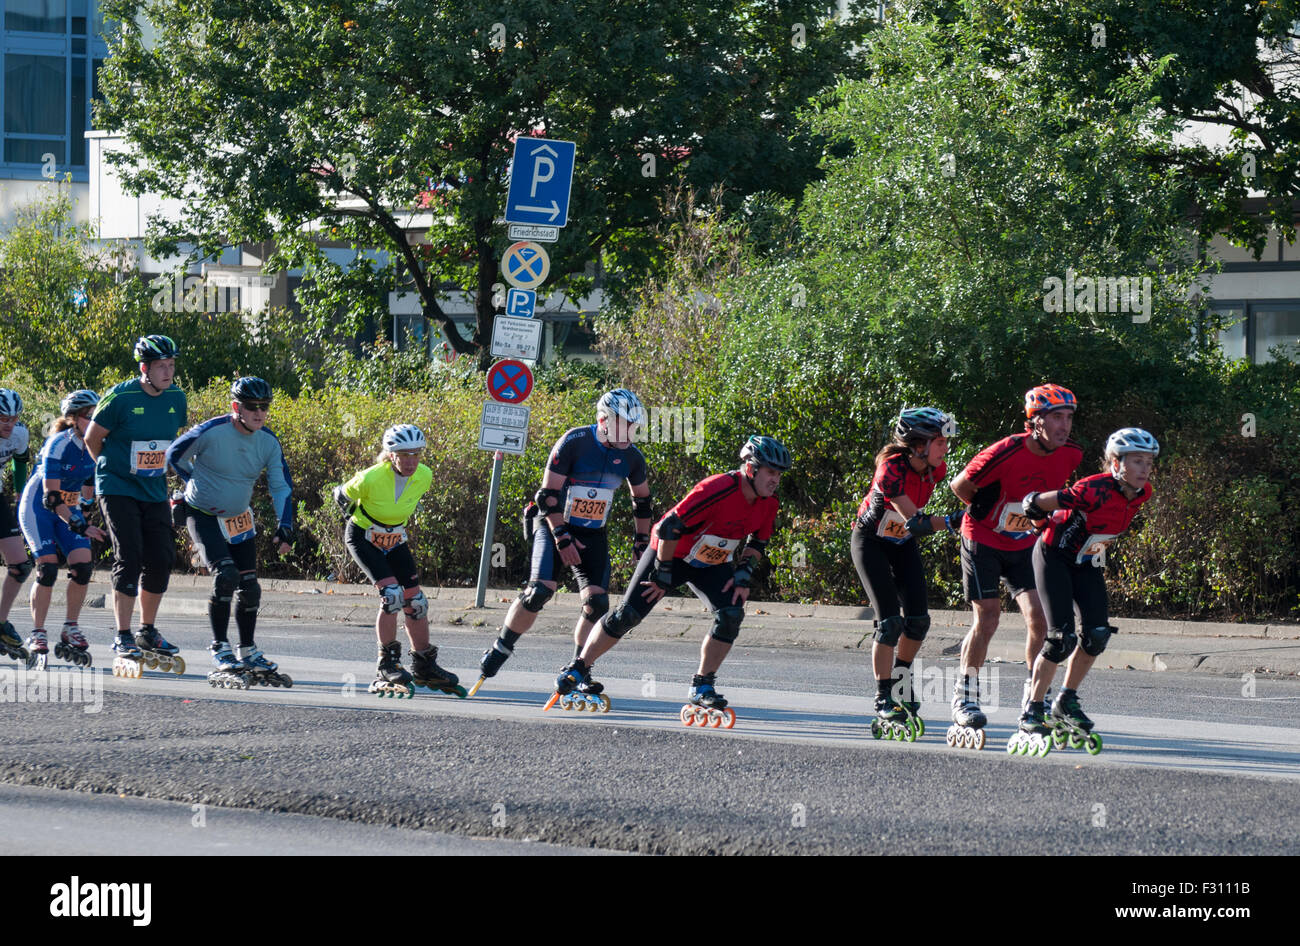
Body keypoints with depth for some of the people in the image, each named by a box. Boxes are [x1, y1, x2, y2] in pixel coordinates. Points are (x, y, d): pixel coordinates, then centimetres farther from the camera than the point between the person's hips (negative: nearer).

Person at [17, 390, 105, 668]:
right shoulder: (59, 445, -24)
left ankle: (70, 631, 1)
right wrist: (79, 526, -32)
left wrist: (87, 509, 11)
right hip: (38, 507, -6)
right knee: (48, 567, -19)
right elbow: (51, 497, -27)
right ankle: (37, 638, -13)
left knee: (83, 565, -12)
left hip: (69, 507, 6)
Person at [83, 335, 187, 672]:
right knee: (129, 557, -13)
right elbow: (92, 438, -2)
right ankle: (123, 639, -10)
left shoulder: (177, 399, 2)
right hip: (118, 490, -6)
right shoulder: (121, 398, -15)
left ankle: (148, 632, 19)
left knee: (162, 559, 2)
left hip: (155, 493, 6)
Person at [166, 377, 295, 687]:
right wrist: (199, 486, -1)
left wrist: (284, 526, -8)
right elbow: (174, 456, -6)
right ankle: (220, 652, -15)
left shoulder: (268, 441, -7)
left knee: (249, 588, 6)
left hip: (239, 519, 6)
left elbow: (281, 485, 1)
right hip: (203, 517, -6)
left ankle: (249, 654, 21)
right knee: (225, 577, -23)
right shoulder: (210, 432, -22)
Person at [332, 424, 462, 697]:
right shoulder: (371, 479, -31)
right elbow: (341, 495, -12)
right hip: (363, 538, -6)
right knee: (392, 595, -22)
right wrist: (356, 517, -4)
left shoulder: (424, 476, -14)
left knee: (415, 600, 3)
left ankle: (424, 667, 19)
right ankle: (387, 667, -11)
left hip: (395, 539, 6)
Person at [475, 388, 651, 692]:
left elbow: (641, 499, 17)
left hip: (592, 535, 5)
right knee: (540, 591, -22)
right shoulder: (574, 442, -17)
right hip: (555, 526, -5)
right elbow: (548, 494, -15)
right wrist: (562, 537, -18)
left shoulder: (630, 457, 0)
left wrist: (641, 542, 15)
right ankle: (499, 650, -4)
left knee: (597, 601, -11)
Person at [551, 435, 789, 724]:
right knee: (628, 615, -8)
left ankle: (702, 687, -4)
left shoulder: (768, 504, -11)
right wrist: (663, 575, -22)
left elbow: (757, 543, 8)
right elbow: (670, 527, -30)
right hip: (670, 552, -6)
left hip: (712, 565, 6)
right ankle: (576, 671, 7)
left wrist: (743, 575, -8)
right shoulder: (717, 490, -33)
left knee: (731, 614, -15)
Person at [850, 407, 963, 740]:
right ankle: (884, 708, -12)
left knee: (918, 618, -5)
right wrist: (951, 522, -48)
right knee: (890, 621, -16)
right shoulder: (892, 468, -32)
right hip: (870, 541, -6)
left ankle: (900, 684, 20)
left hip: (903, 544, 6)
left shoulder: (935, 469, -14)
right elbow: (915, 522, -39)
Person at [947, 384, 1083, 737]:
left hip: (1024, 544, 4)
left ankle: (1035, 694, 7)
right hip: (983, 540, -4)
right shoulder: (1007, 453, -28)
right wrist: (988, 510, 4)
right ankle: (964, 695, 9)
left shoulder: (1071, 455, -11)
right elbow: (960, 485, -12)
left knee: (1039, 615, -7)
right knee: (987, 617, -6)